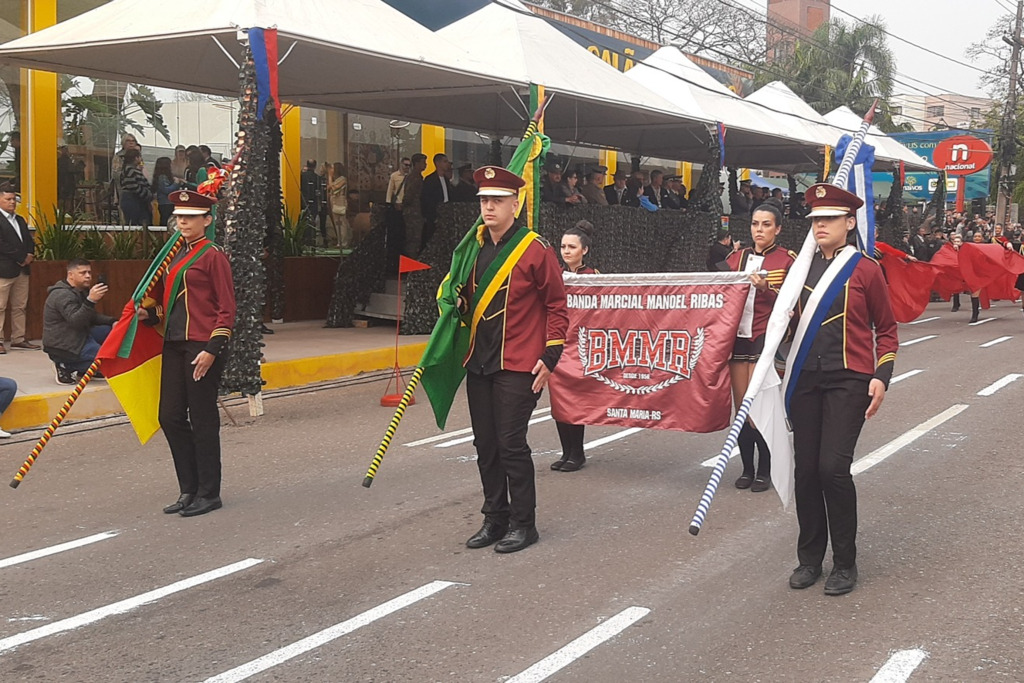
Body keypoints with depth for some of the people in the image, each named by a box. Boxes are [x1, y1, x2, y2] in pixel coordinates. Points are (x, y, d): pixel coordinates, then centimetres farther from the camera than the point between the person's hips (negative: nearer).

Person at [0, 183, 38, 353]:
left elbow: (29, 240, 18)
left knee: (19, 307, 10)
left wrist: (30, 255, -3)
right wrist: (21, 258, -13)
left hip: (22, 269, 8)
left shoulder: (20, 220, 20)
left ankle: (18, 339, 14)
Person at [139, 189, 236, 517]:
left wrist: (212, 349, -17)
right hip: (174, 345, 8)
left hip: (202, 346, -8)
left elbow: (227, 308, -10)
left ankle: (209, 493, 10)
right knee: (170, 416, 7)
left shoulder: (213, 256, -7)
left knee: (202, 418, -1)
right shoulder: (174, 256, 16)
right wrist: (148, 313, 2)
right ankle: (189, 490, 19)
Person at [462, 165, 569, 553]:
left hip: (518, 366, -6)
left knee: (511, 444, -5)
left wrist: (550, 357, -11)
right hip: (479, 365, 7)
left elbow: (557, 306, -6)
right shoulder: (475, 249, 9)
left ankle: (523, 524, 8)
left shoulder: (535, 249, -10)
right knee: (485, 444, 10)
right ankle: (495, 518, 22)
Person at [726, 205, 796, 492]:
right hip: (738, 336, 5)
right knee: (741, 407, 6)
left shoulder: (787, 261, 0)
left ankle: (764, 471, 6)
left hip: (766, 339, -5)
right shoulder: (737, 257, 13)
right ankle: (747, 468, 15)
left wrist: (765, 288, -20)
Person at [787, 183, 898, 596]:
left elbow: (887, 330, 4)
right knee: (805, 469, 4)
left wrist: (881, 377, -6)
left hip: (848, 382, -4)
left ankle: (845, 563, 4)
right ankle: (810, 559, 18)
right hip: (805, 381, 4)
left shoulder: (866, 270, -2)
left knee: (833, 467, -12)